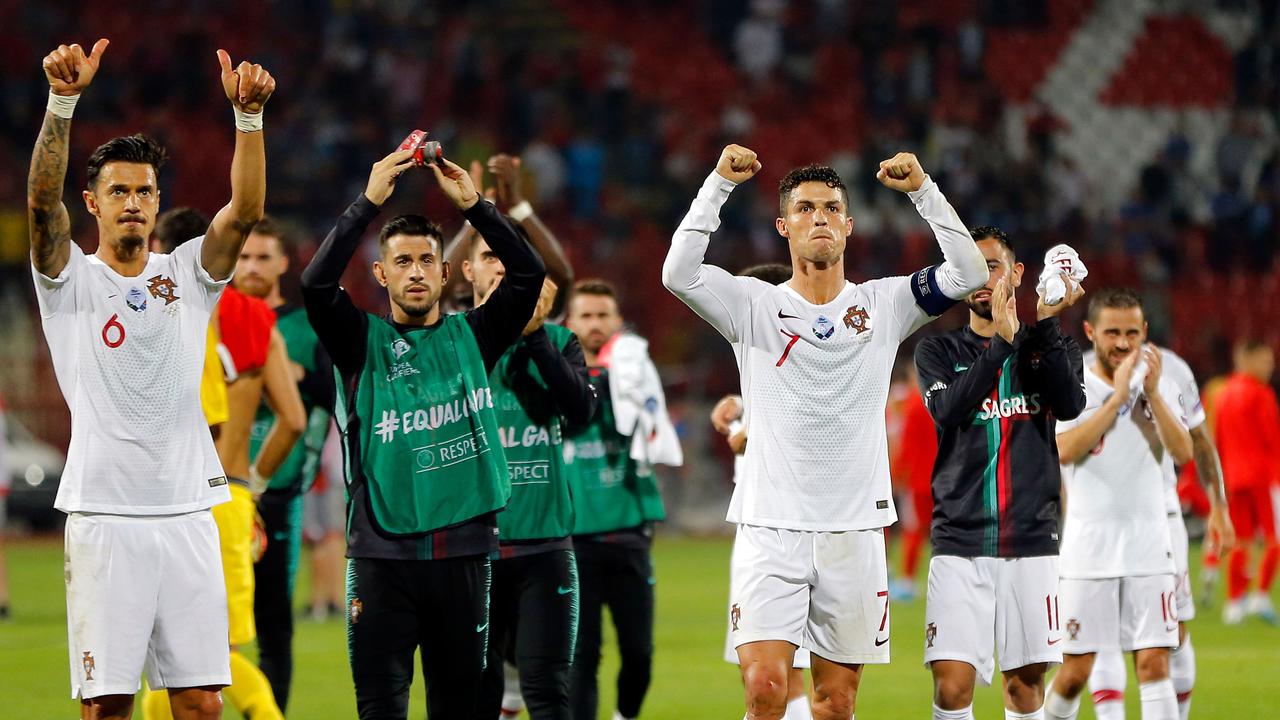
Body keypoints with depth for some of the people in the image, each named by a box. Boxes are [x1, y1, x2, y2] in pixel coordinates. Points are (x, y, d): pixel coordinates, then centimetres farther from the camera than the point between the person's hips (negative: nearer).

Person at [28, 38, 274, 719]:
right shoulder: (71, 279, 4)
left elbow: (245, 209, -4)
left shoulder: (187, 274, 11)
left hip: (187, 511, 3)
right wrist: (62, 101, -27)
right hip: (104, 515, -3)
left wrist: (248, 113, -19)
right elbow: (42, 201, -13)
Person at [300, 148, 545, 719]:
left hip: (462, 549, 2)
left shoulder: (471, 336, 10)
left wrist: (472, 204, -8)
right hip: (382, 550, -2)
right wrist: (368, 202, -14)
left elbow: (528, 274, -1)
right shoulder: (362, 341, 5)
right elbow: (316, 285, -11)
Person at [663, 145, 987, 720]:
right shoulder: (754, 306, 3)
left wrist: (923, 191, -9)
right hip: (769, 527, -2)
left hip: (855, 532, 2)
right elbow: (679, 274, -13)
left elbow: (969, 273, -3)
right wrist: (719, 184, -15)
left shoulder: (883, 305, 7)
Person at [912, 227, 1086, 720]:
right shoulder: (938, 351, 9)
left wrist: (1045, 324, -17)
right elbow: (948, 411, -11)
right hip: (960, 542, -1)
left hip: (1031, 539, 1)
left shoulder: (1051, 348, 12)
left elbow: (1069, 404, -9)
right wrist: (1002, 340, -16)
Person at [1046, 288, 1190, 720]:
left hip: (1148, 545, 2)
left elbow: (1183, 453, -6)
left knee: (1154, 664, -6)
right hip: (1088, 549, -2)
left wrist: (1152, 394, -18)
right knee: (1076, 671, 1)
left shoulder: (1158, 385, 7)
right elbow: (1065, 451, -18)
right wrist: (1118, 396, -21)